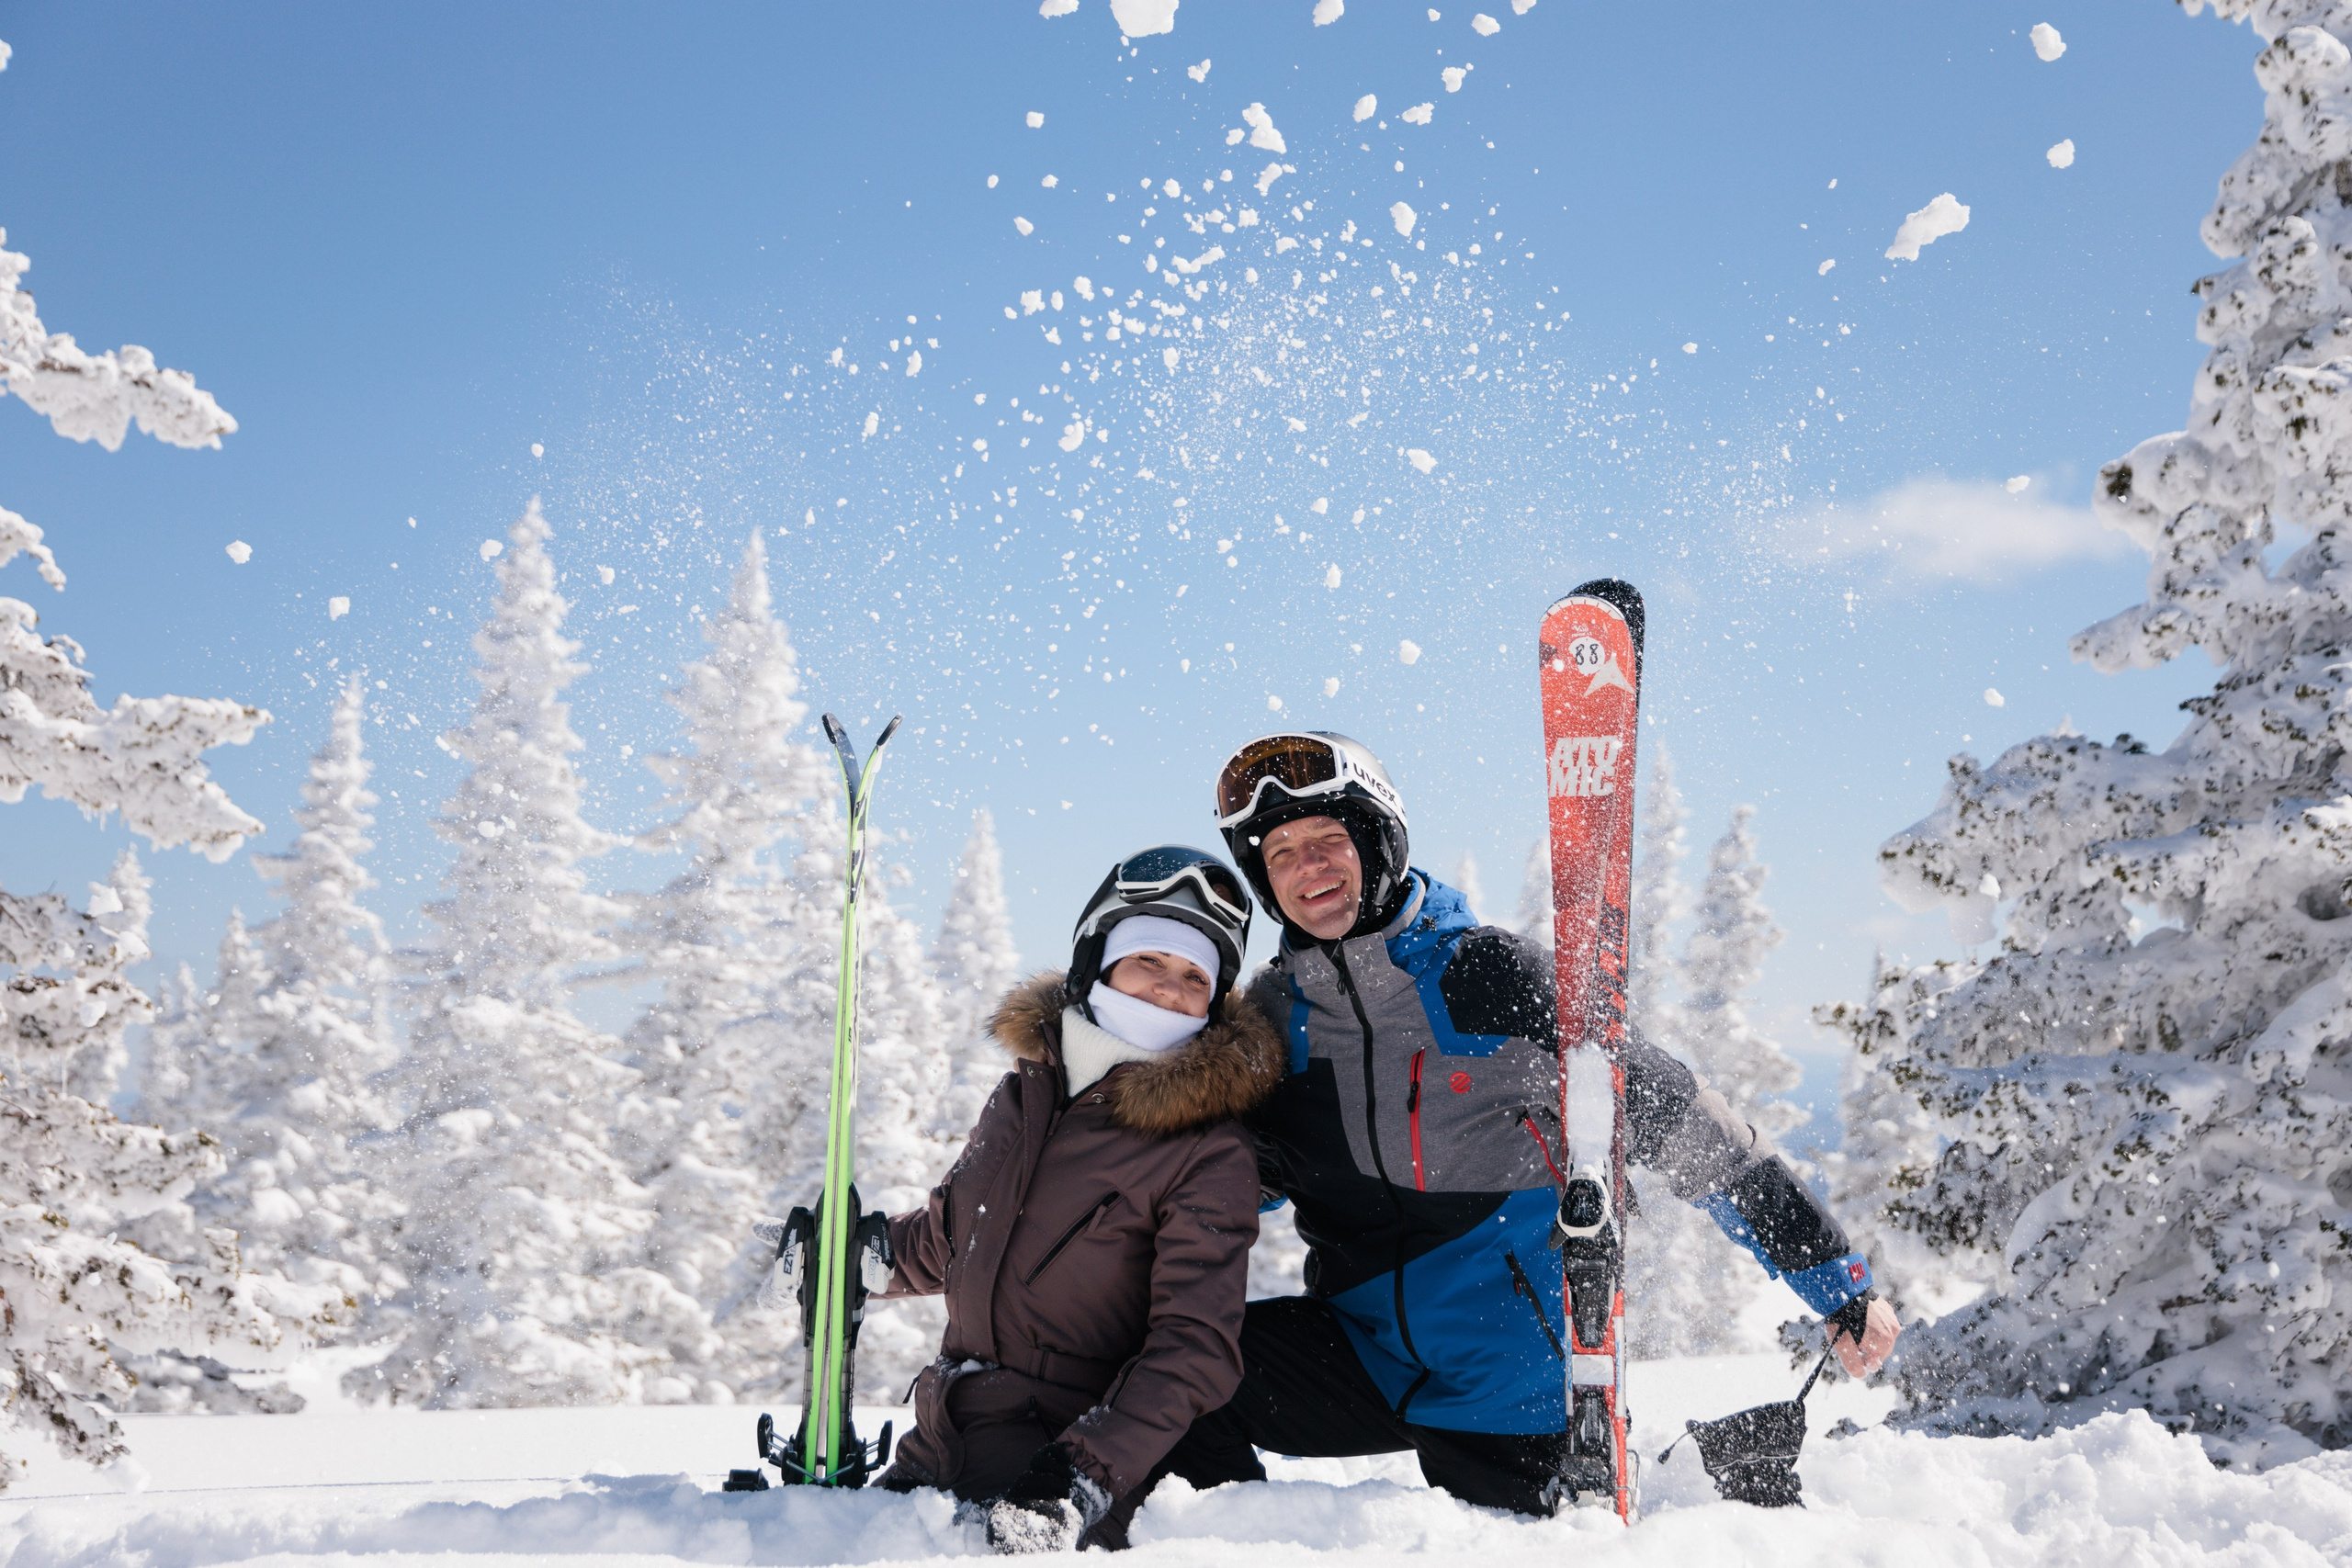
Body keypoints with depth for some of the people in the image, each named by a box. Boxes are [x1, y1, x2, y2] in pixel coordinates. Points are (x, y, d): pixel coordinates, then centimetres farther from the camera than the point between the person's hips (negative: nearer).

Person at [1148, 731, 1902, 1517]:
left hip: (1512, 1375, -3)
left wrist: (1836, 1276, -8)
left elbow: (1674, 1117, -9)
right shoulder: (1272, 1017, 1)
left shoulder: (1489, 975, -12)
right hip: (1369, 1352, 3)